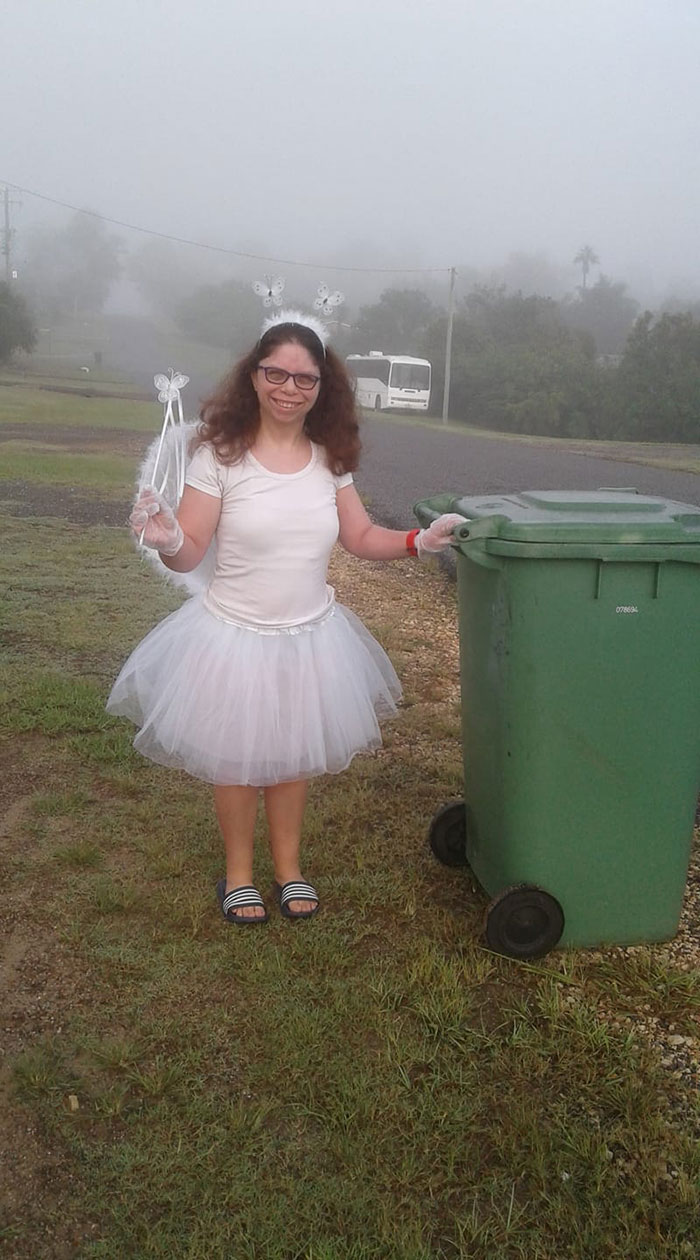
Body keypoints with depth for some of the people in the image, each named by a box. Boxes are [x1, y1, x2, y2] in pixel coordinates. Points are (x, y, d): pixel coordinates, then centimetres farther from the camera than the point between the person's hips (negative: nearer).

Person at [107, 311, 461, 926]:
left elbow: (362, 537, 8)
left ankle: (288, 867, 41)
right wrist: (168, 540, -35)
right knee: (237, 761, 14)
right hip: (234, 637, -3)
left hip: (310, 637, 3)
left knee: (293, 757, 19)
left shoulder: (329, 459, -1)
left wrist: (418, 541, -6)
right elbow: (189, 552, -14)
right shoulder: (221, 455, -14)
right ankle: (239, 871, 38)